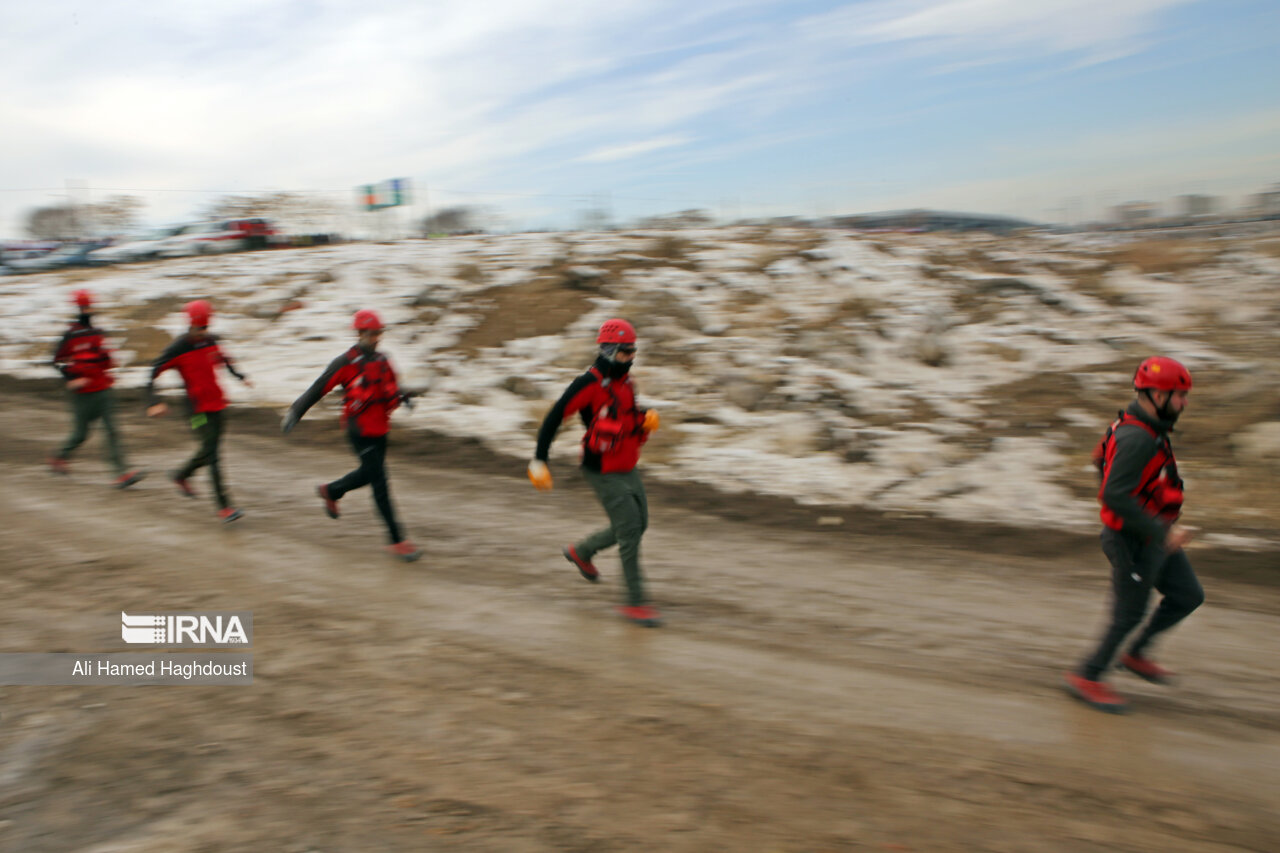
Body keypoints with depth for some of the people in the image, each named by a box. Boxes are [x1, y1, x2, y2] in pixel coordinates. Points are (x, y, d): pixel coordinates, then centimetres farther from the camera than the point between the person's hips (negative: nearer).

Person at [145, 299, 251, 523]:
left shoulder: (210, 341, 5)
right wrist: (153, 403, -20)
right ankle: (223, 506, -10)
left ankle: (181, 475, 44)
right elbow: (153, 373, -10)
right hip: (198, 408, -7)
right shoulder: (178, 348, -12)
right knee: (211, 453, -11)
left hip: (217, 404, 7)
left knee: (209, 451, 16)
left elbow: (224, 360, 26)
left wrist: (240, 377, 14)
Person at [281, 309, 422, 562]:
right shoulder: (346, 363, -11)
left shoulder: (381, 361, 9)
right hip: (360, 431, -7)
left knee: (369, 474, 23)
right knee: (380, 483, -7)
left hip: (380, 430, 8)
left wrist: (401, 396, -1)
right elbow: (318, 389, -8)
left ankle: (330, 491, 50)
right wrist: (295, 413, -9)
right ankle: (397, 541, -2)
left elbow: (392, 387, 21)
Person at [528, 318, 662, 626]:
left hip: (628, 469, 9)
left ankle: (581, 552, 36)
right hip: (603, 473, -9)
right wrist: (539, 461, -18)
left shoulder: (625, 382, 8)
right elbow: (554, 417, -16)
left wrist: (646, 418, 2)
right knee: (629, 531, -9)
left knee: (637, 525, 14)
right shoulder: (589, 384, -17)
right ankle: (635, 602, 2)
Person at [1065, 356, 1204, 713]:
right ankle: (1087, 678, 20)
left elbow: (1100, 459, 18)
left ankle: (1136, 654, 30)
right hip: (1135, 542, -10)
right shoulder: (1137, 438, -27)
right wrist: (1162, 533, -28)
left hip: (1155, 536, 10)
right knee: (1129, 614, 4)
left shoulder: (1141, 427, 5)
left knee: (1189, 596, 16)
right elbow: (1115, 495, -32)